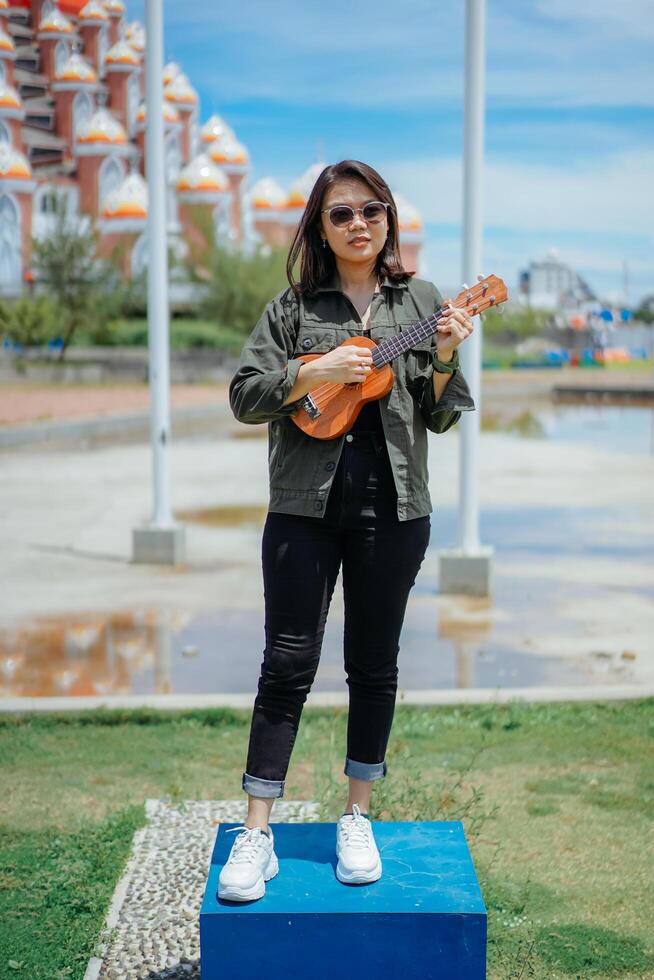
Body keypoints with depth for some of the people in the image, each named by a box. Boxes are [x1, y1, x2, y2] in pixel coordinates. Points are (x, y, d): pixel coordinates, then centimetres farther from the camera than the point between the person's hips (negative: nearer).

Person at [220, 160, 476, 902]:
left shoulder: (421, 302, 7)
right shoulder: (293, 306, 5)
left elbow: (442, 416, 6)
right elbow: (244, 397, -1)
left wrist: (443, 359, -13)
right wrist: (315, 371, -15)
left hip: (393, 507, 1)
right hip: (305, 505, -1)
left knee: (374, 664, 9)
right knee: (288, 663, -2)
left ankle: (358, 819, 22)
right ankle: (256, 833, 4)